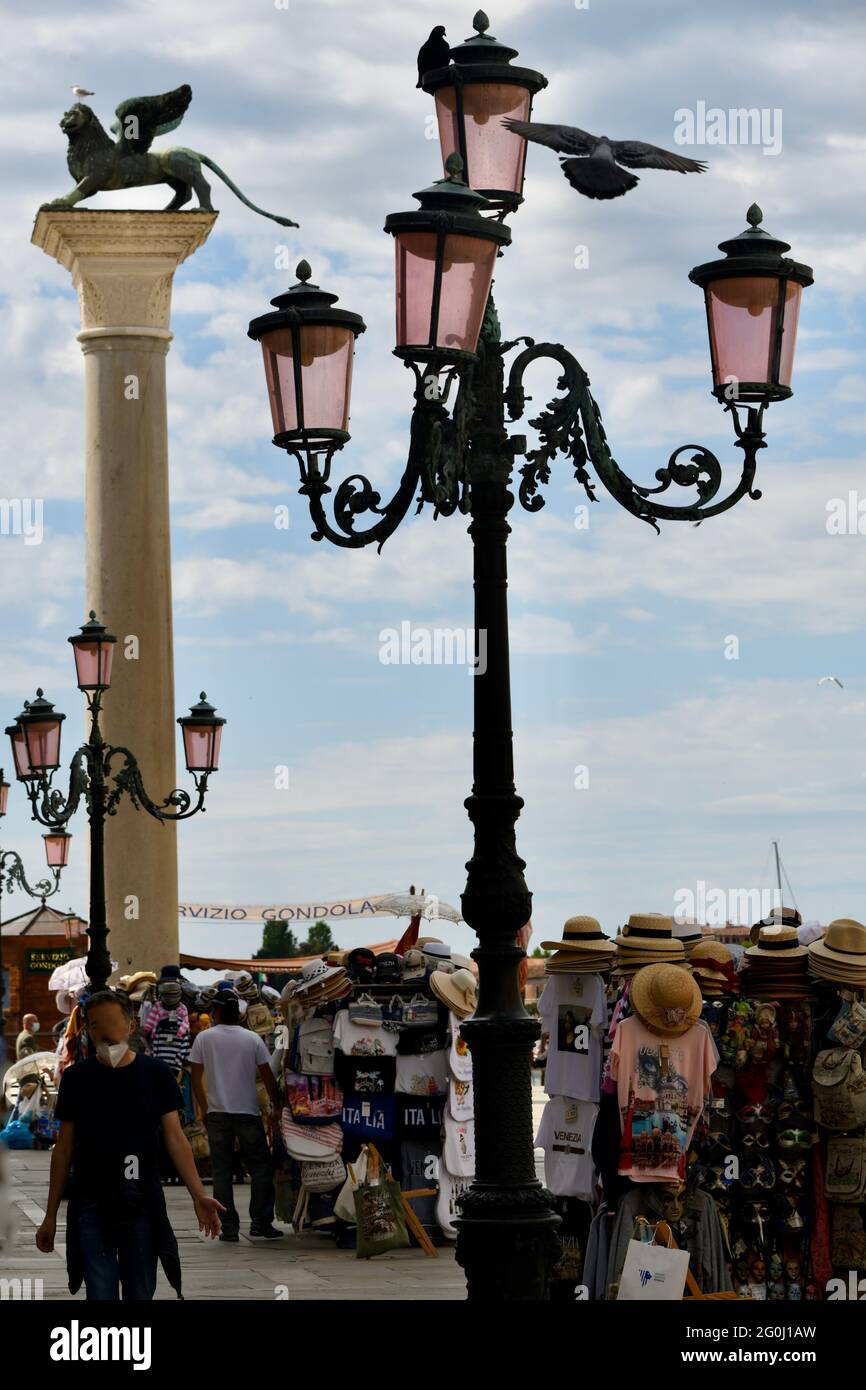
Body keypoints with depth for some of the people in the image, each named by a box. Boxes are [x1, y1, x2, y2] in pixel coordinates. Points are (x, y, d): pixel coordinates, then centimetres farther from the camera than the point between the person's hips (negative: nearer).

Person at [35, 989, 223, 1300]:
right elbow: (64, 1148, 7)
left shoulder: (155, 1073, 1)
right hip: (91, 1207, 0)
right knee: (101, 1294, -7)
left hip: (141, 1205, 0)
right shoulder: (76, 1077, 3)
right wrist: (50, 1216, 4)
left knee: (140, 1294, 4)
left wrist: (198, 1195, -17)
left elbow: (175, 1139, -2)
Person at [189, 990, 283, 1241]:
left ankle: (229, 1227, 2)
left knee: (221, 1172, 5)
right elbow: (268, 1077, 1)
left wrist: (203, 1108, 13)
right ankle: (261, 1222, 4)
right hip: (248, 1112, 0)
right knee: (260, 1168, 10)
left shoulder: (204, 1038, -1)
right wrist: (277, 1106, 12)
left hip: (217, 1114, 0)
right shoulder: (252, 1039, -1)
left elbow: (196, 1077, 2)